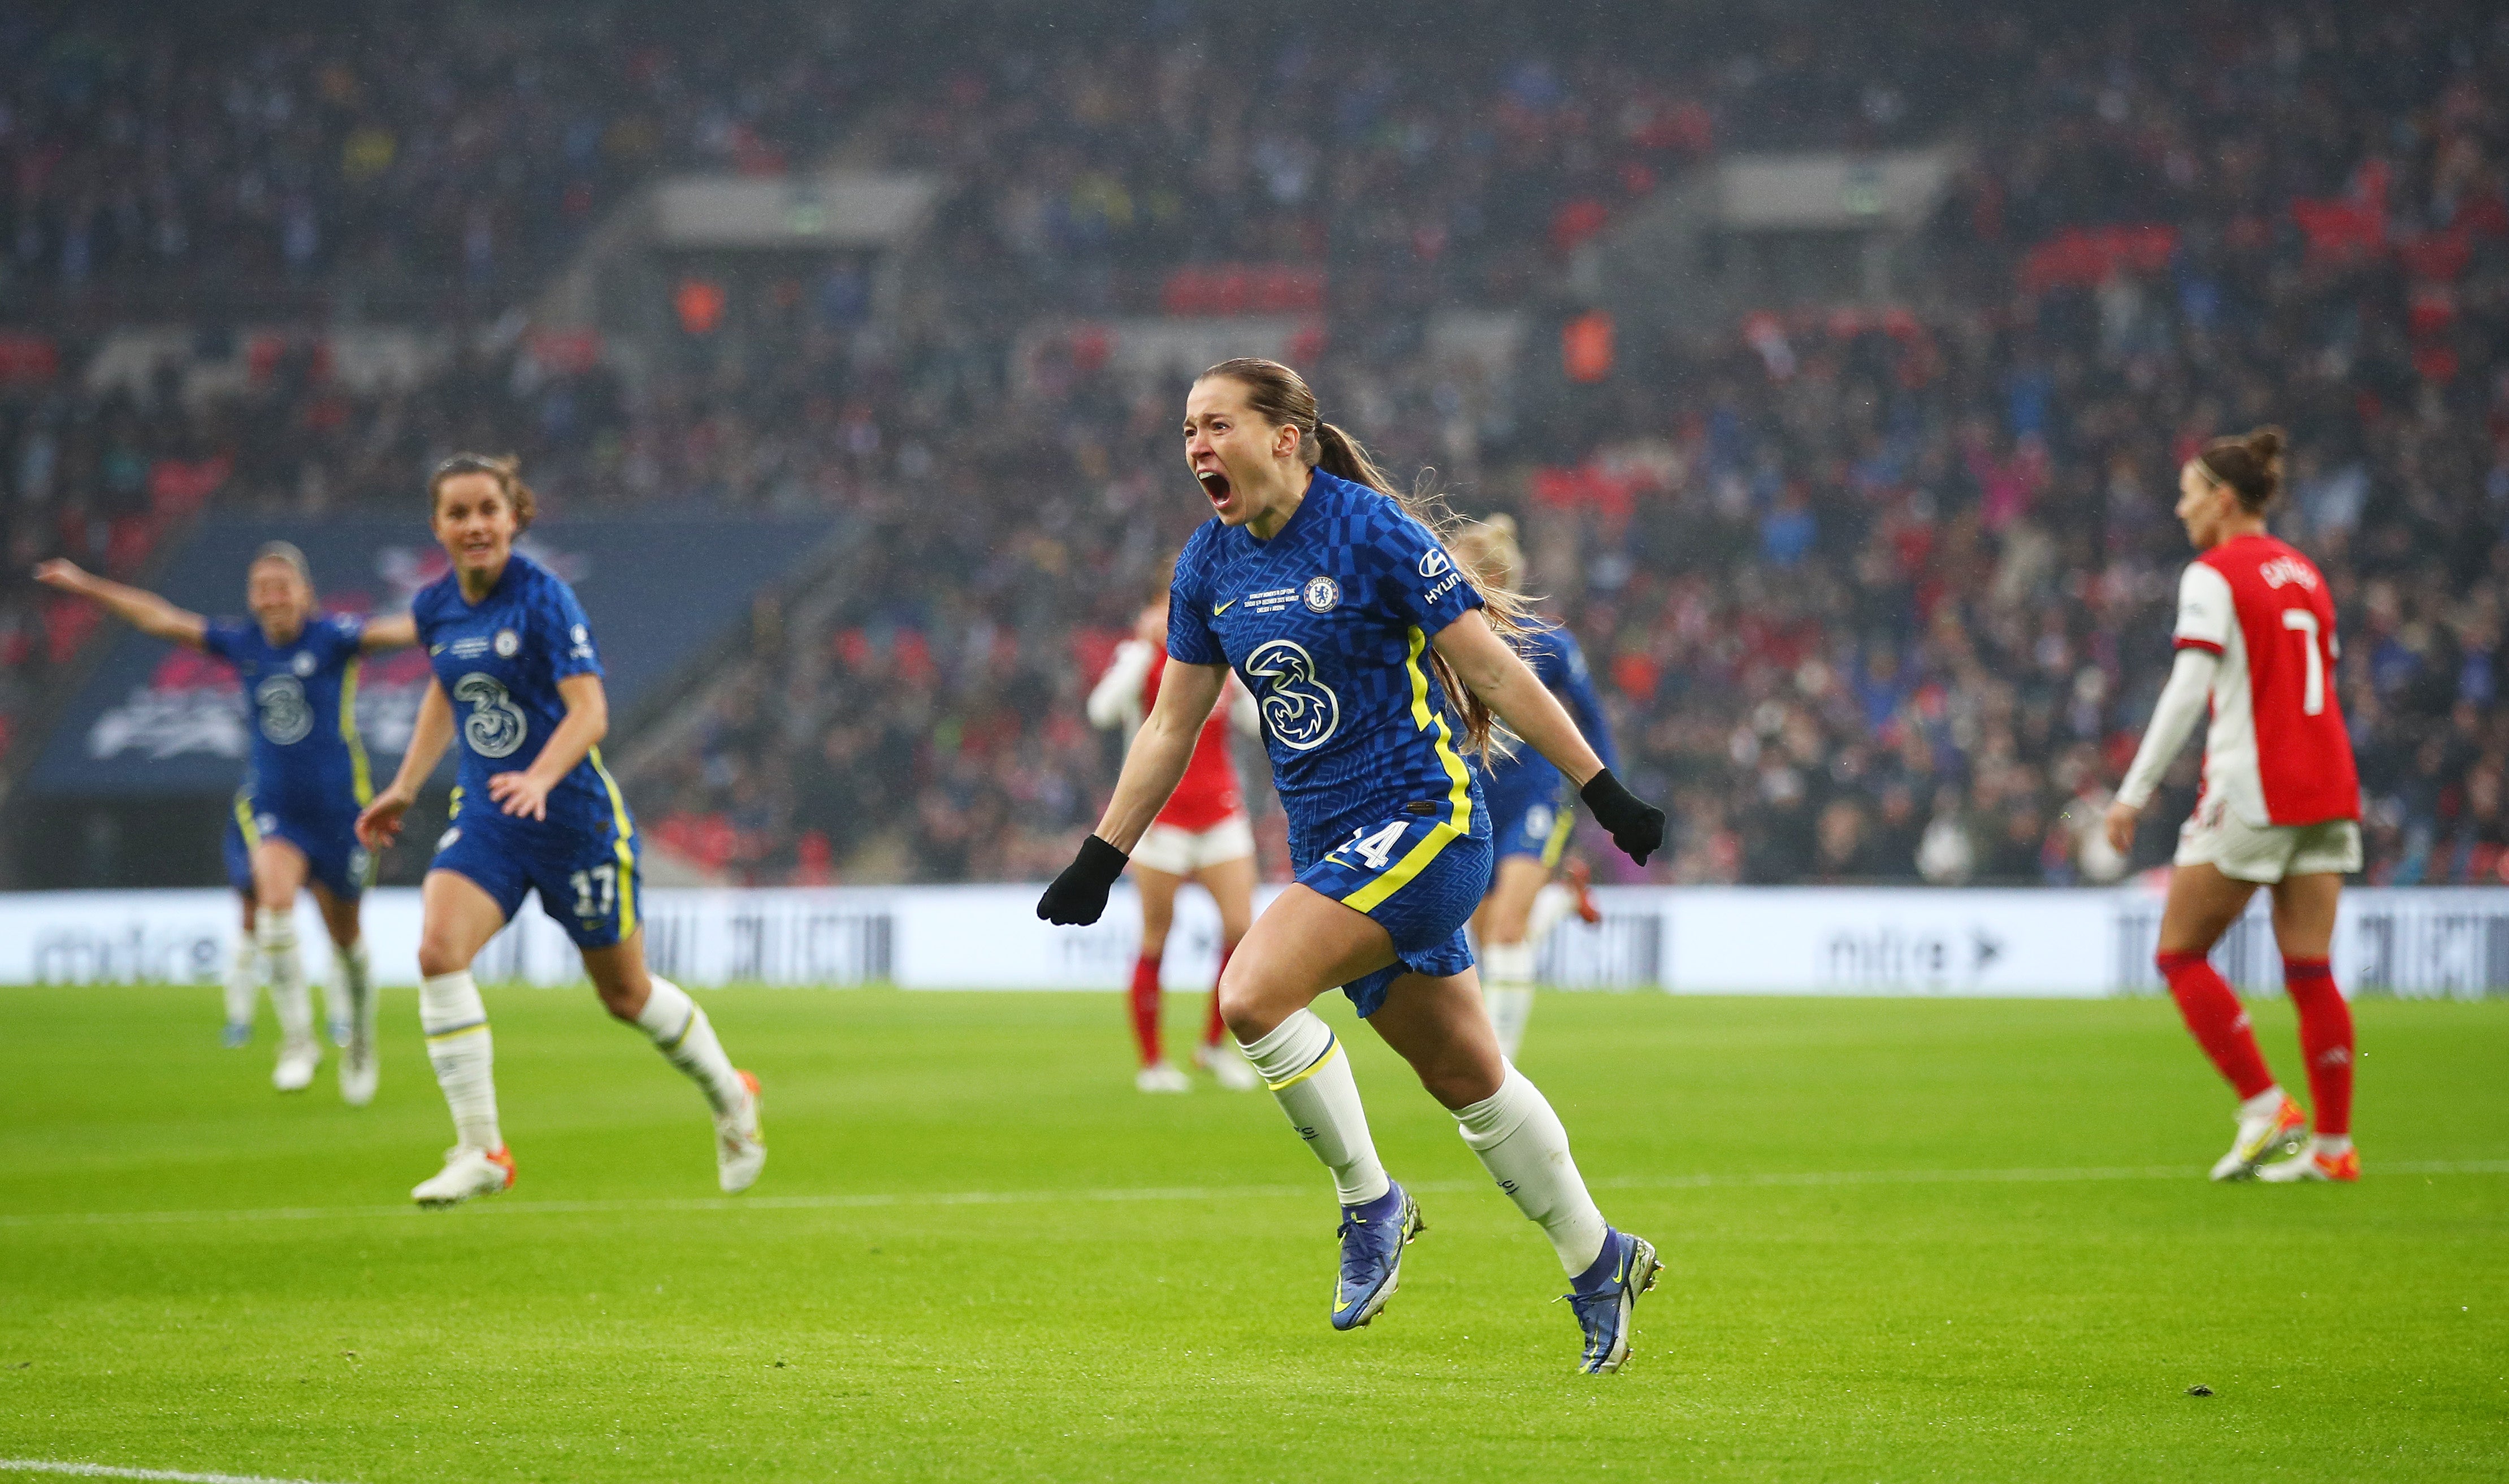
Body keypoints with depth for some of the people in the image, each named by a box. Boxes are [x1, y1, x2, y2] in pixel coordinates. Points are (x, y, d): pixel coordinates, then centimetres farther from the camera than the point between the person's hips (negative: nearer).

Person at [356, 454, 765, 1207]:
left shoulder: (544, 598, -17)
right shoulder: (435, 608, 2)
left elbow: (590, 710, -24)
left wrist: (540, 779, -41)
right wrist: (404, 789, 19)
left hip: (574, 813, -5)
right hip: (484, 814, 5)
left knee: (625, 992, 9)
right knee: (438, 951, -20)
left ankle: (730, 1099, 38)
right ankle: (480, 1152, -14)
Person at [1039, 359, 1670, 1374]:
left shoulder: (1372, 531, -12)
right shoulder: (1210, 564, 7)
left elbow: (1496, 673, -10)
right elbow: (1170, 727, 16)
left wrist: (1604, 794, -9)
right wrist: (1099, 861, 13)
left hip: (1423, 822, -7)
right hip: (1332, 849, 7)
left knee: (1253, 995, -23)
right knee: (1465, 1077, 12)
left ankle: (1369, 1202, -5)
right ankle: (1597, 1263, 27)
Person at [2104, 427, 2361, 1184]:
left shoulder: (2215, 576, -7)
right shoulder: (2303, 573, 16)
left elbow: (2187, 691, -16)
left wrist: (2134, 793, -16)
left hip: (2252, 792, -7)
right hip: (2327, 783, 7)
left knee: (2180, 952, 3)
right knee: (2309, 967, 6)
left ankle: (2267, 1110, -5)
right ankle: (2332, 1145, 2)